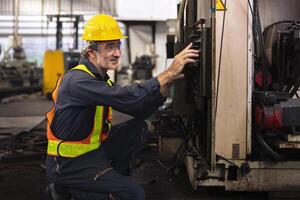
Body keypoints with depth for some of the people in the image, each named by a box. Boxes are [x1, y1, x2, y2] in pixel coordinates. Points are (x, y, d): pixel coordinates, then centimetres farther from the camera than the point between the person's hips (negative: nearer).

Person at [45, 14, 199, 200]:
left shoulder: (101, 79, 8)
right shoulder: (77, 80, -23)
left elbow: (140, 110, 1)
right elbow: (125, 97, -35)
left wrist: (168, 79, -12)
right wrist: (169, 73, -31)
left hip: (93, 151, 9)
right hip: (68, 165, -9)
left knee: (138, 128, 0)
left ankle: (112, 178, 4)